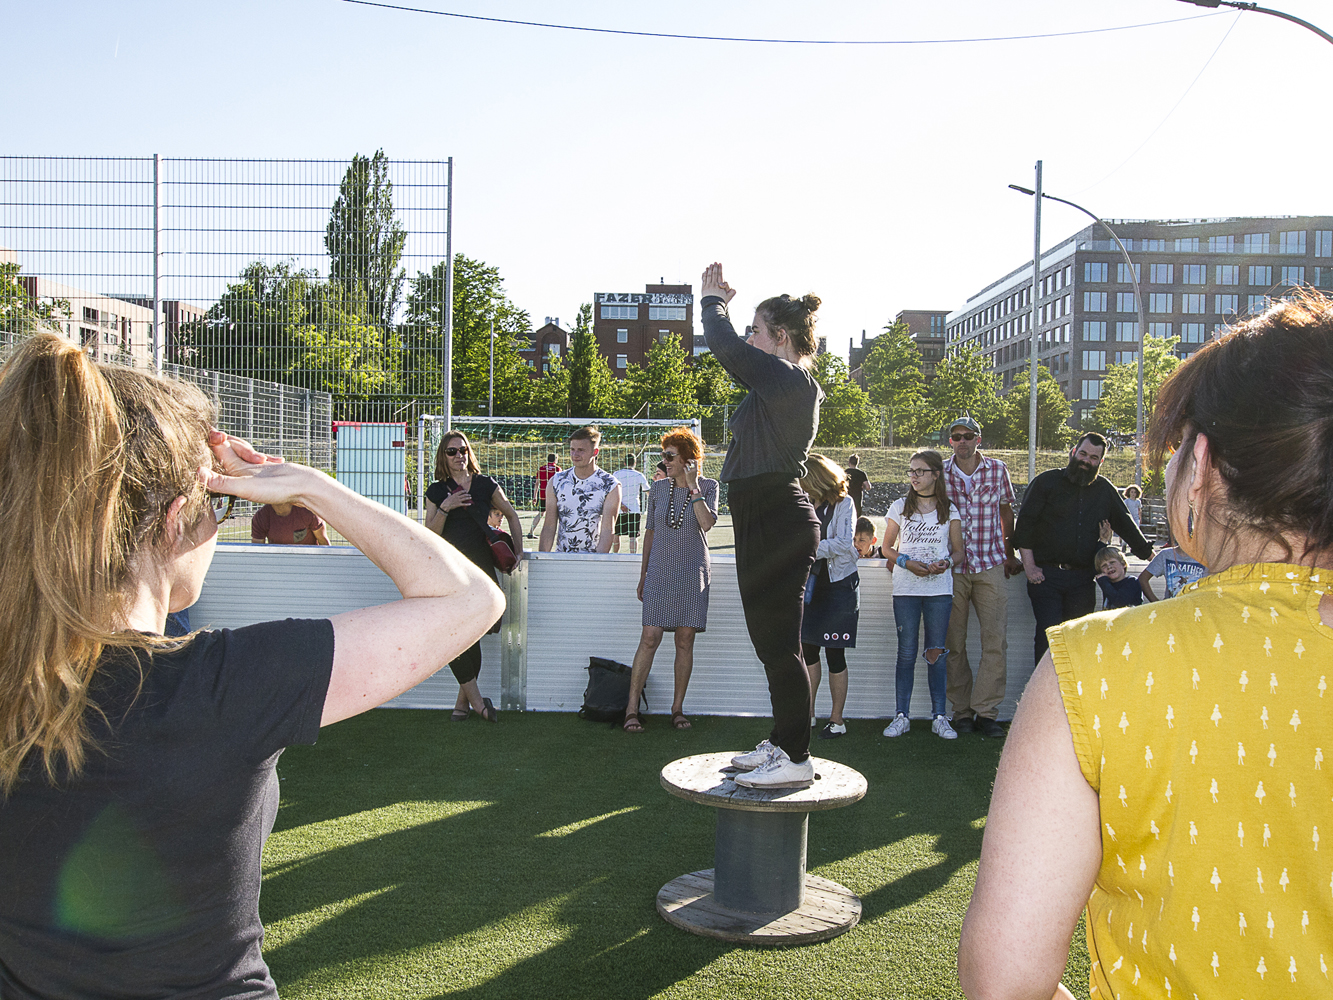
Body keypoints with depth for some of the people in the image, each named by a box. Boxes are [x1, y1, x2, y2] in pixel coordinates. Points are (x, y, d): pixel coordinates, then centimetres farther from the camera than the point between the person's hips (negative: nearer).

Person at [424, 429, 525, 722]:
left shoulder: (485, 485, 8)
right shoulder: (437, 491, 9)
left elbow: (511, 514, 20)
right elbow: (430, 535, 3)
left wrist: (518, 550, 12)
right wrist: (444, 509, -11)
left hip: (480, 567, 0)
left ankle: (463, 700, 12)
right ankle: (476, 699, 3)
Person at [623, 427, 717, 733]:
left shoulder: (708, 487, 1)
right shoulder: (658, 489, 7)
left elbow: (707, 523, -15)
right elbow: (650, 531, 14)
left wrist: (693, 485, -14)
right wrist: (643, 573, 14)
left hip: (693, 574, -1)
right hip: (660, 573, 1)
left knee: (685, 641, 2)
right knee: (650, 638, -6)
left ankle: (677, 708, 12)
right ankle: (632, 707, -2)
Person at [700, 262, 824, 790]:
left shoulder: (786, 379, -15)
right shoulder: (790, 384, 15)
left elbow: (723, 344, -13)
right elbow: (735, 356, 30)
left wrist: (712, 300, 5)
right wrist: (718, 303, 26)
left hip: (778, 523, -11)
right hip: (773, 523, 11)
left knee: (779, 642, -5)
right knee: (773, 640, 17)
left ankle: (795, 759, 2)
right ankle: (781, 742, 28)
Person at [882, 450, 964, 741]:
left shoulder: (949, 510, 6)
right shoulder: (900, 507, 6)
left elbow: (958, 551, 9)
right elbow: (887, 547, 8)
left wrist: (946, 562, -13)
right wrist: (907, 563, -11)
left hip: (939, 589, 0)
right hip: (906, 588, 0)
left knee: (937, 653, 3)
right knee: (907, 652, 1)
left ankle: (939, 717, 11)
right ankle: (901, 716, 8)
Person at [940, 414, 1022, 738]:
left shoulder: (998, 469, 4)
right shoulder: (940, 472, 2)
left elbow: (1006, 512, 16)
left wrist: (1010, 554, 17)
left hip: (990, 565, 1)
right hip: (951, 566, 0)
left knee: (996, 641, -4)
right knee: (953, 643, 2)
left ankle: (986, 712, 4)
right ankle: (962, 711, 13)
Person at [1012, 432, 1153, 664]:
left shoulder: (1105, 490, 14)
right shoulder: (1047, 482, 4)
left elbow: (1126, 526, 23)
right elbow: (1024, 524, 0)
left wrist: (1152, 557, 20)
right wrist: (1029, 566, -6)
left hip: (1082, 578, 3)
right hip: (1046, 574, -3)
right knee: (1049, 635, -10)